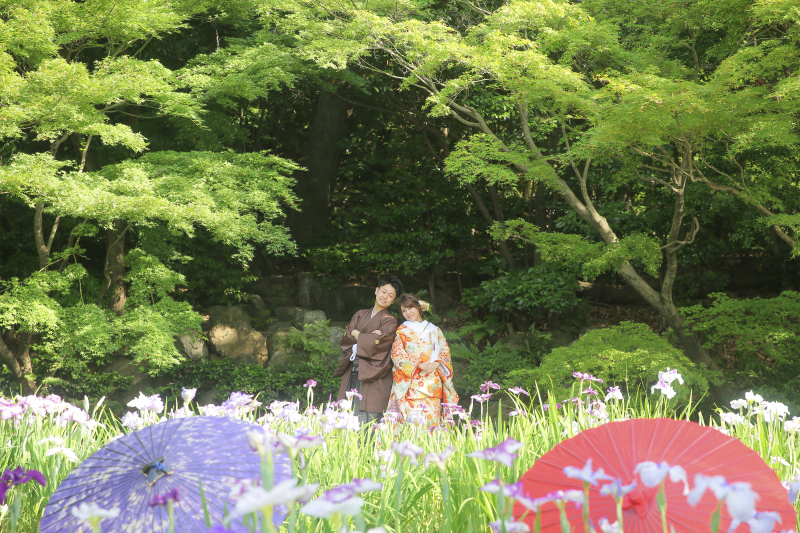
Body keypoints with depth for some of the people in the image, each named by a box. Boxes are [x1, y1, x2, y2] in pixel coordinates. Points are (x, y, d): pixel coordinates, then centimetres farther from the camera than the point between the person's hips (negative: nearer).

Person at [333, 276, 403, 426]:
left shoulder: (390, 321, 3)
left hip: (372, 376, -5)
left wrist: (357, 334, 2)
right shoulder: (360, 315, 18)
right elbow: (346, 339, 7)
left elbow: (378, 342, -12)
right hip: (352, 373, 5)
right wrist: (368, 338, -8)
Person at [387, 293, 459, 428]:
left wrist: (436, 364, -8)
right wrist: (418, 365, -14)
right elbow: (397, 355, -1)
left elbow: (445, 351, 13)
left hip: (433, 385, 3)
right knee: (413, 420, -15)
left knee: (432, 419, -6)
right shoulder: (402, 331, 10)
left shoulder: (435, 330, 18)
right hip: (412, 384, -3)